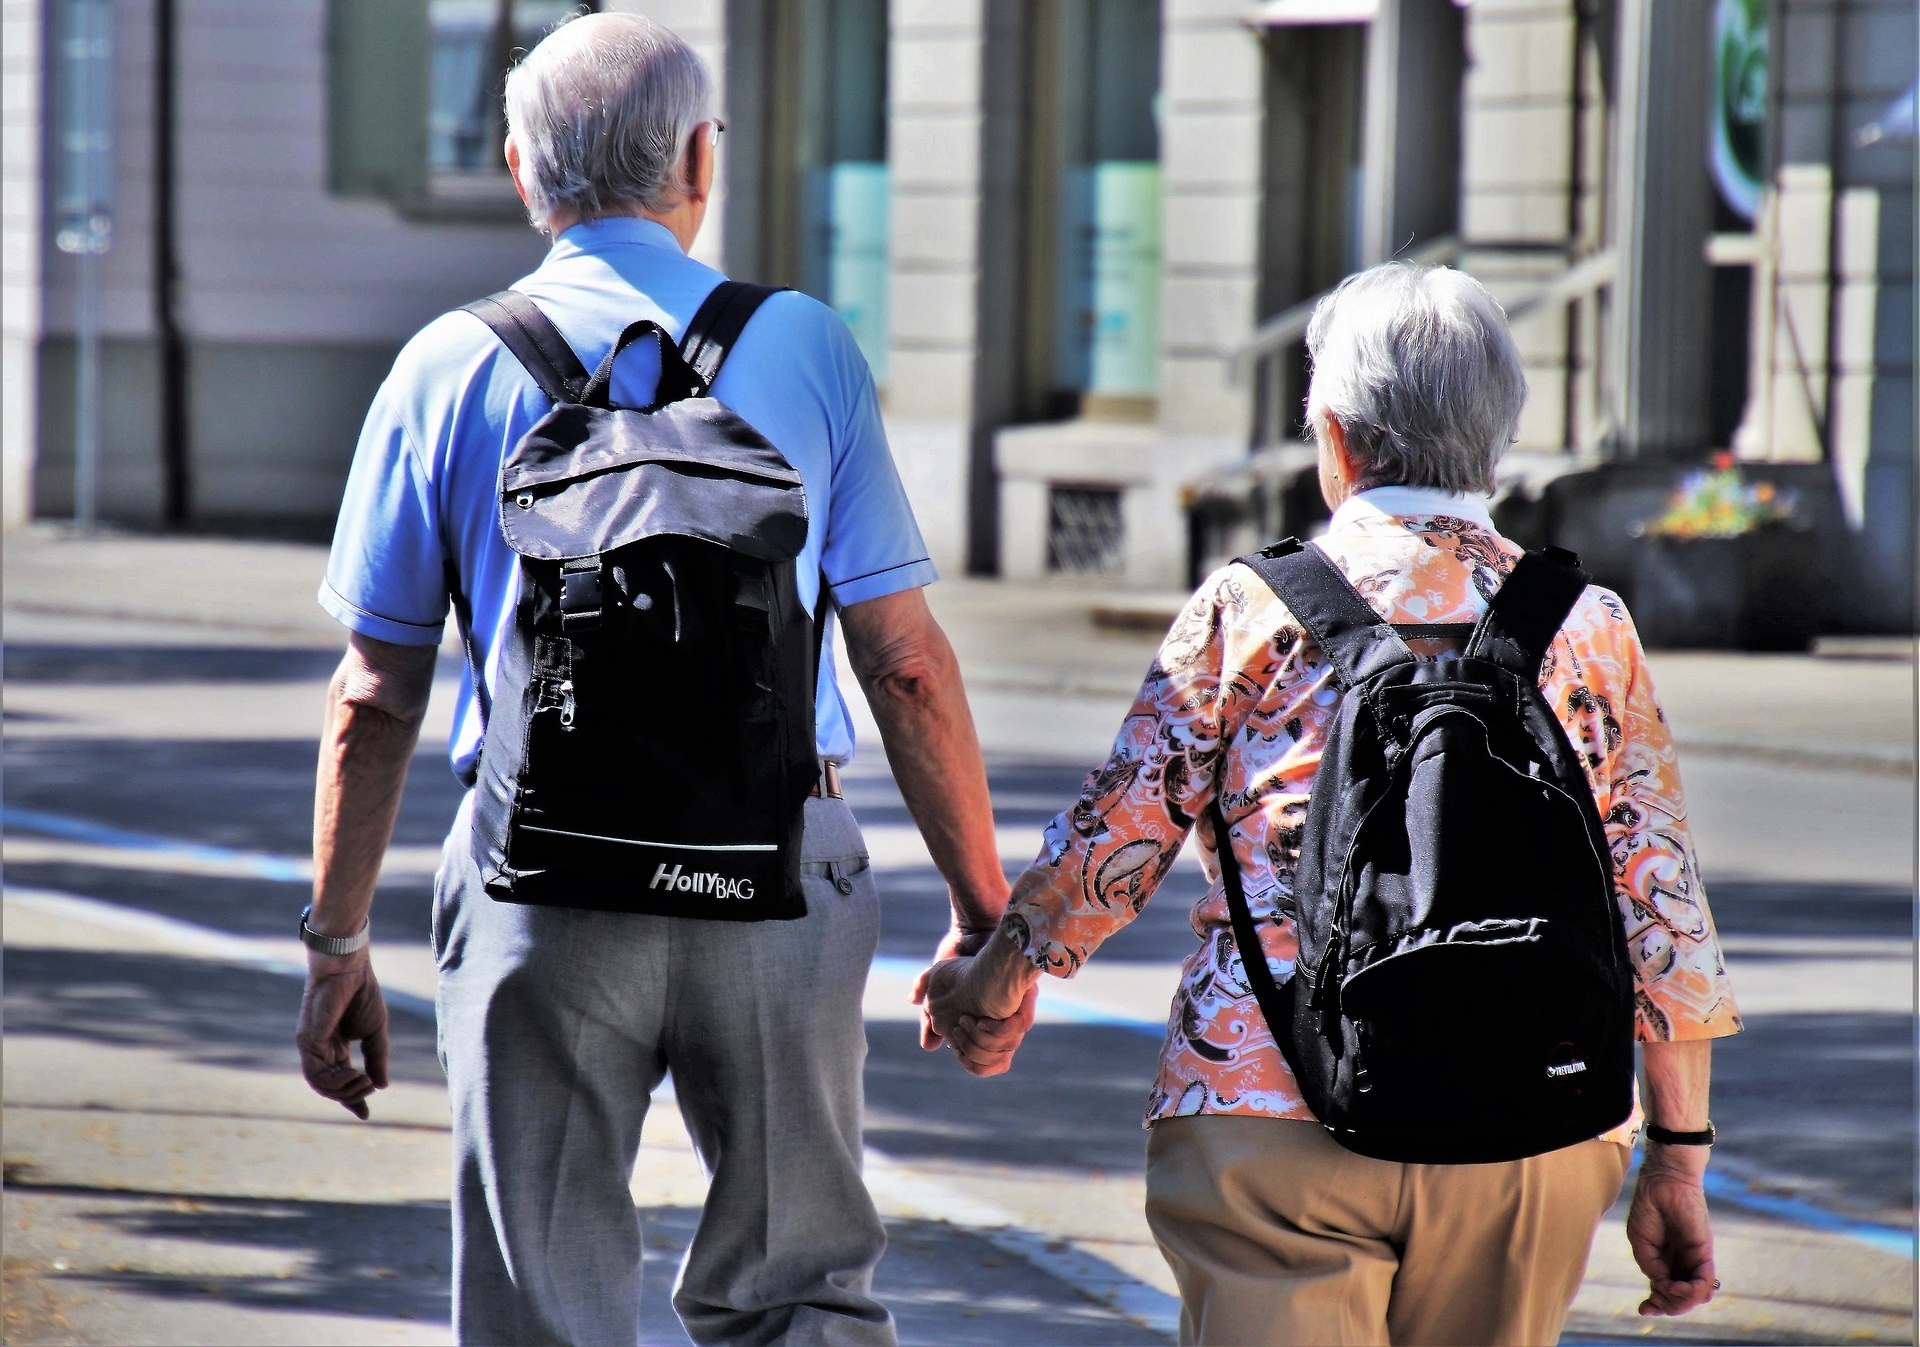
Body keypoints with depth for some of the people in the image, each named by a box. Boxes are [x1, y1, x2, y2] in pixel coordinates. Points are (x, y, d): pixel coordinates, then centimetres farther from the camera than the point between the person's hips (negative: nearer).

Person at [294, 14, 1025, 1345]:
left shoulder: (450, 369, 3)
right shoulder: (806, 349, 3)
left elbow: (376, 697, 3)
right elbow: (906, 662, 1)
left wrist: (337, 945, 10)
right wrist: (984, 911, 7)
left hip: (544, 882, 0)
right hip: (780, 876, 0)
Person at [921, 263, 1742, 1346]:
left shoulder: (1251, 606, 2)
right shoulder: (1590, 627, 7)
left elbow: (1117, 835, 8)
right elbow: (1664, 916, 6)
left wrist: (994, 981, 26)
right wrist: (1680, 1165, 12)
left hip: (1271, 1106, -2)